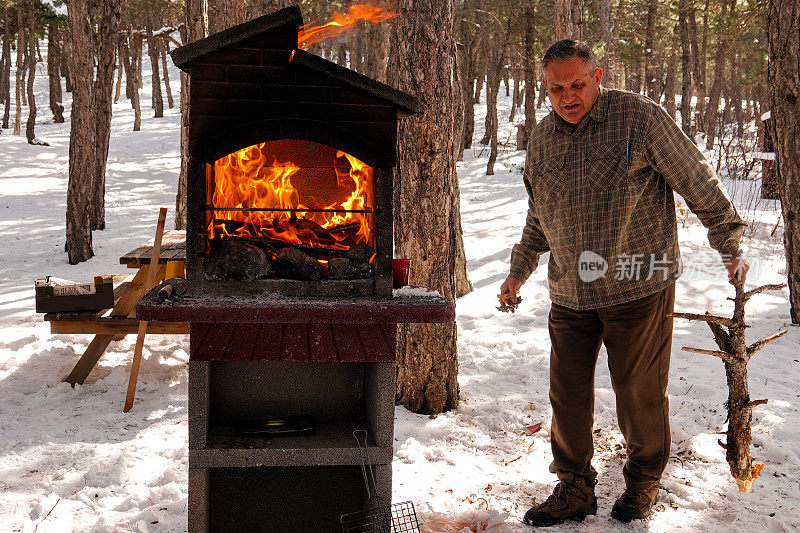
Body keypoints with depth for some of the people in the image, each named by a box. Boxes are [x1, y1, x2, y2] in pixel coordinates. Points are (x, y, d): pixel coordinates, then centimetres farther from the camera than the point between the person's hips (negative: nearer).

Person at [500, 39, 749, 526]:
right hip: (570, 291, 5)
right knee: (567, 391, 7)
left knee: (640, 391, 5)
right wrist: (519, 271, 24)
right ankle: (575, 489, 23)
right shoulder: (542, 139, 9)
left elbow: (700, 183, -3)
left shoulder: (640, 118, -8)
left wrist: (731, 245, -2)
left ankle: (644, 483, 27)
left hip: (639, 286, -5)